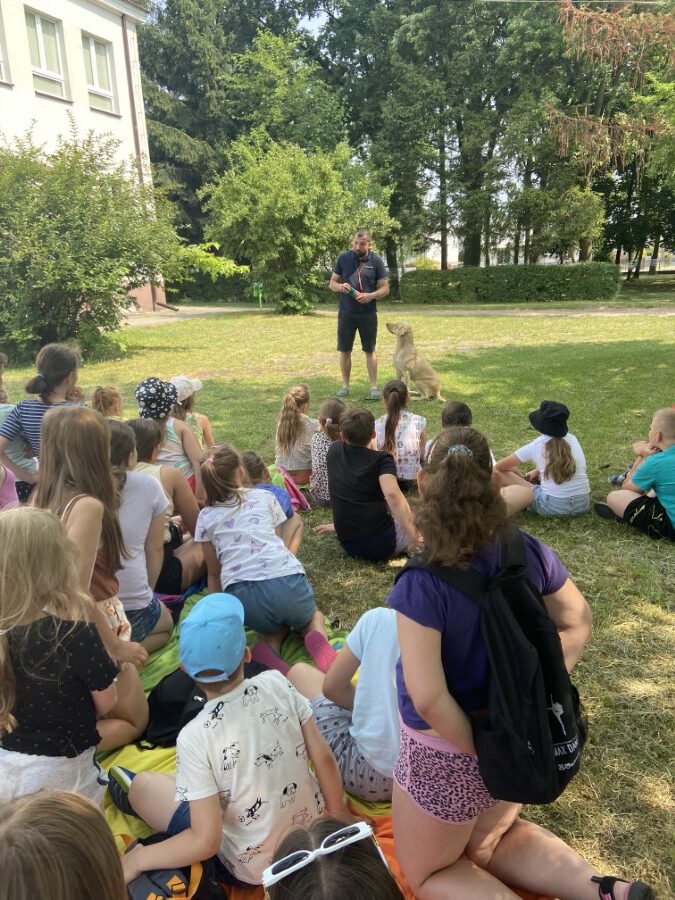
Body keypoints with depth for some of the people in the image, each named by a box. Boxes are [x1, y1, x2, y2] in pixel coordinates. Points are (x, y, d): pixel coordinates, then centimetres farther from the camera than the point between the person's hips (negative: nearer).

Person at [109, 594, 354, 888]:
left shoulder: (194, 737, -28)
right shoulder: (276, 683, -18)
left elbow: (207, 841, -24)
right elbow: (325, 760, -9)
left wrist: (136, 860, -10)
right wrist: (339, 814, 8)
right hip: (312, 829, 4)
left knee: (143, 784, 12)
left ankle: (141, 799, 47)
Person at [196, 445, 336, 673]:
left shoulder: (206, 517, 18)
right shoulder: (265, 498, 19)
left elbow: (214, 573, 24)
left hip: (243, 595, 0)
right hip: (288, 583, 0)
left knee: (273, 626, 33)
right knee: (312, 616, 32)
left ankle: (269, 646, -2)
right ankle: (317, 639, -2)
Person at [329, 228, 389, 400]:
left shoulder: (376, 261, -1)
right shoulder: (343, 259, 2)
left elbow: (385, 288, 0)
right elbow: (332, 283, 7)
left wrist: (371, 295, -19)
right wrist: (339, 286, -16)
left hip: (368, 313, -1)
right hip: (346, 313, 1)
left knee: (370, 350, 4)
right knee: (344, 350, 5)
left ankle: (374, 387, 8)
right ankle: (345, 386, 16)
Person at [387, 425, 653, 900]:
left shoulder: (422, 585, -29)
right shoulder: (530, 552, -13)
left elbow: (428, 698, -30)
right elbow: (578, 622, 3)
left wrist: (481, 753, -15)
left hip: (448, 752, -5)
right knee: (490, 843, 34)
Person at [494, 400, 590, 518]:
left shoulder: (535, 446, -4)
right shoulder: (572, 439, 6)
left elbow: (500, 466, 7)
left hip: (553, 506, -4)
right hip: (583, 504, 4)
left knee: (499, 474, 0)